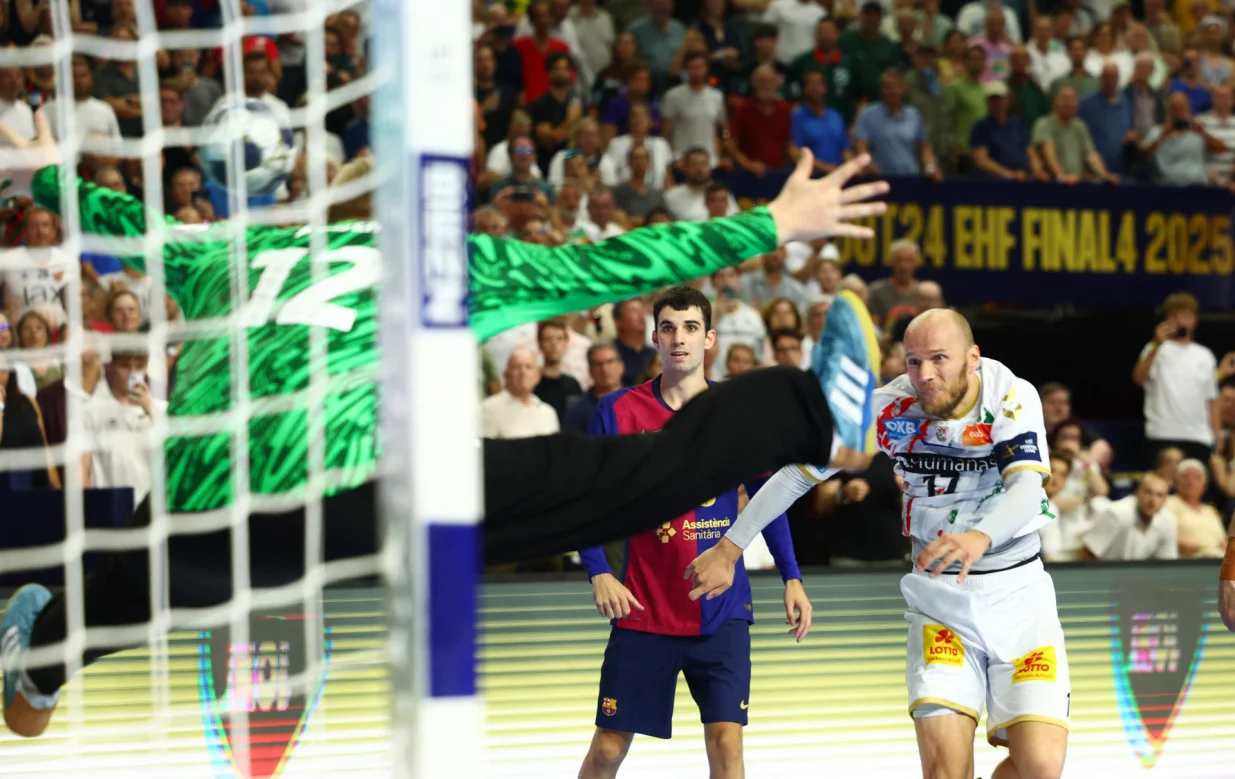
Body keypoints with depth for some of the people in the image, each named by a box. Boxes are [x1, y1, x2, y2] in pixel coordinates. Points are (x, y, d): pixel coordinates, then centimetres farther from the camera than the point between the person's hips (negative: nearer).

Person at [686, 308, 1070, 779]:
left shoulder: (1012, 397, -14)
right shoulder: (891, 409, -9)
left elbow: (1028, 488, -30)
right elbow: (800, 471, 1)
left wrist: (980, 537, -51)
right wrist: (728, 549, 1)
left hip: (1018, 590, -1)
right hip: (938, 600, 1)